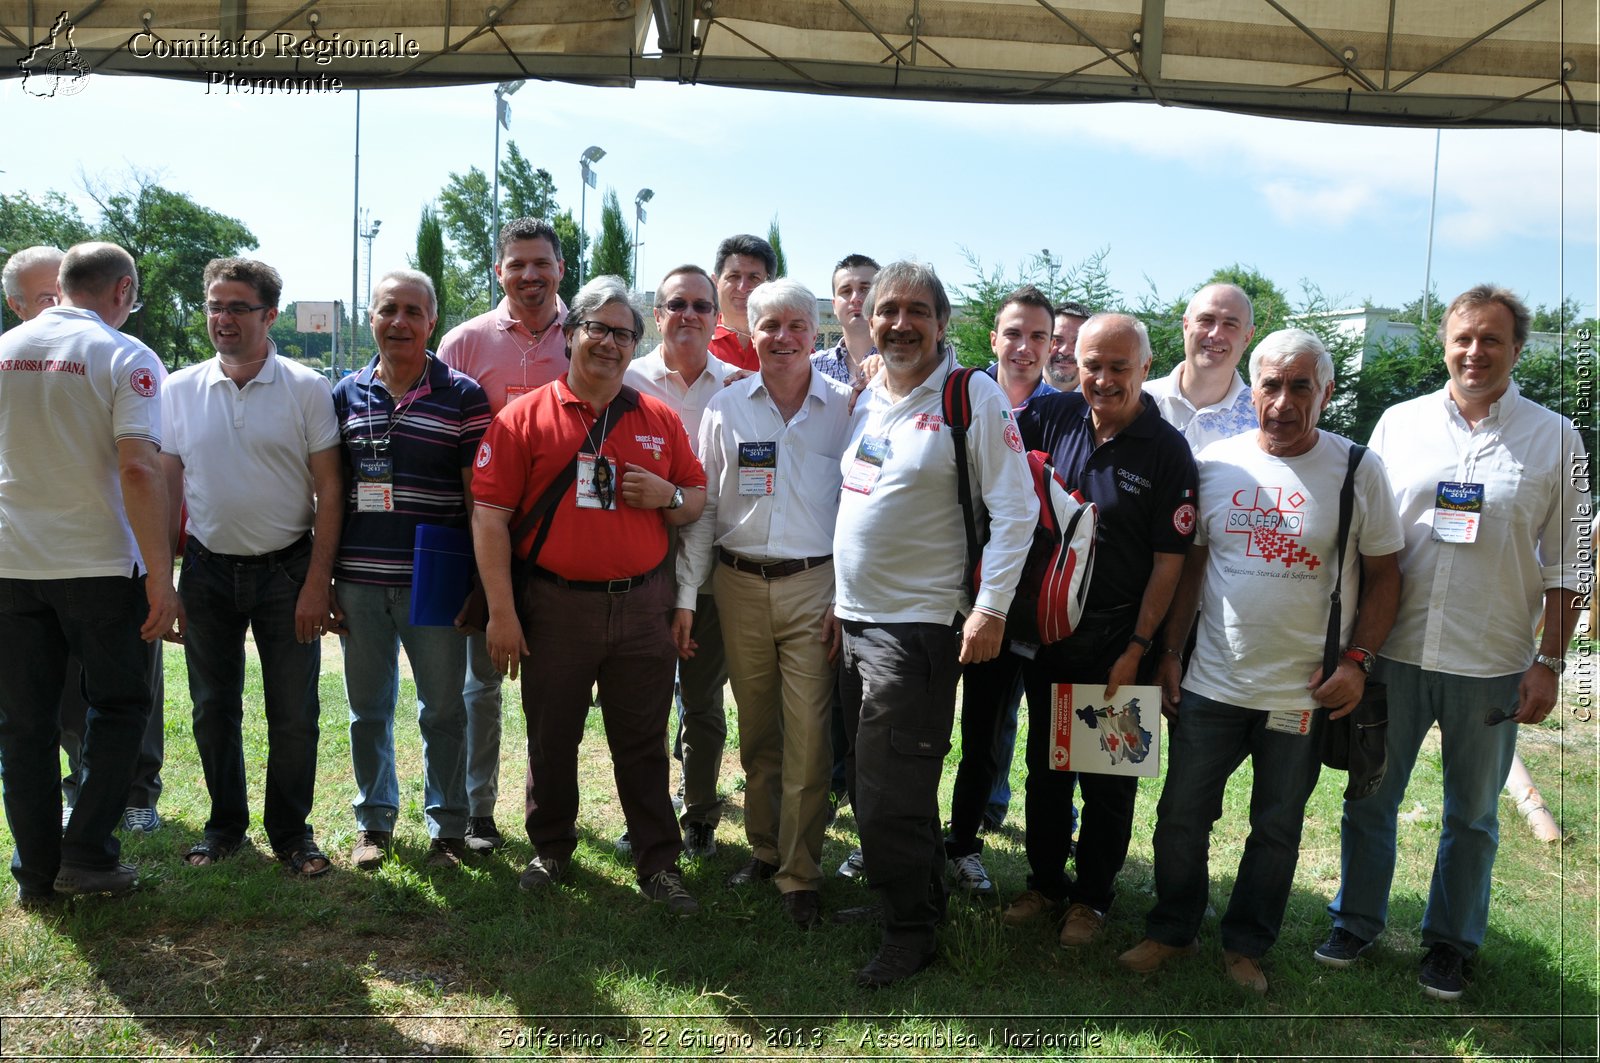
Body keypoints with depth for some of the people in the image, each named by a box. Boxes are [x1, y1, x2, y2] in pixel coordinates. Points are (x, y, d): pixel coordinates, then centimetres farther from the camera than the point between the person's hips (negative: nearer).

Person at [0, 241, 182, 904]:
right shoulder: (125, 357, -8)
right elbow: (137, 469, -18)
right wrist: (160, 575, -16)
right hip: (98, 564, -4)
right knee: (119, 706, 12)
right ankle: (87, 856, 9)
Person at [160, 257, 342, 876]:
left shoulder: (306, 389, -5)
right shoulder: (179, 390, 4)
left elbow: (329, 492, -5)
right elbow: (165, 489, 9)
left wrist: (316, 583, -11)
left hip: (285, 570, -3)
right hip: (207, 569, 3)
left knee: (294, 714, 3)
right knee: (213, 708, 12)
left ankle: (291, 830, 20)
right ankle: (225, 824, 29)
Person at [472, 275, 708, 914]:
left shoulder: (660, 420, 8)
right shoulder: (524, 418, -1)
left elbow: (698, 498, 16)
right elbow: (490, 515, -6)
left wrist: (668, 496, -9)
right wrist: (502, 613, -10)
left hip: (642, 605, 2)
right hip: (556, 608, -1)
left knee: (644, 742, 8)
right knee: (551, 738, 12)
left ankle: (659, 864, 20)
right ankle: (551, 850, 32)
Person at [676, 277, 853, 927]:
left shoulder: (844, 407, 1)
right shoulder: (726, 409, 7)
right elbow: (704, 507, 8)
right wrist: (687, 594, 3)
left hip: (815, 587, -2)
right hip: (740, 586, 2)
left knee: (807, 736, -3)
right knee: (756, 731, 12)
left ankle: (798, 874, 10)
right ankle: (763, 849, 29)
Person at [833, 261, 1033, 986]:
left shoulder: (974, 397, -9)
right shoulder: (866, 397, 12)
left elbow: (1014, 510, -12)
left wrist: (991, 608, -18)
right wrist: (839, 597, 15)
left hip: (917, 625, -7)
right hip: (854, 619, 7)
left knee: (890, 799, -3)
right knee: (872, 789, 16)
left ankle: (911, 933, 15)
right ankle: (906, 899, 34)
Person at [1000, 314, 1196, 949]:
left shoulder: (1167, 450, -12)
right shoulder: (1053, 416, -3)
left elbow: (1169, 561, -11)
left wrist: (1136, 648, -13)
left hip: (1115, 640, -3)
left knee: (1108, 776, 10)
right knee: (1044, 763, 16)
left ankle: (1093, 895, 28)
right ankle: (1045, 880, 33)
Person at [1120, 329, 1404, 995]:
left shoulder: (1358, 471, -5)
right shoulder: (1215, 464, 0)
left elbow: (1383, 574, 1)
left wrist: (1357, 661, -8)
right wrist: (1169, 652, 4)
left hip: (1305, 692, -1)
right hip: (1210, 684, 2)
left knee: (1278, 828, 13)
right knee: (1181, 818, 10)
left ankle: (1246, 945, 32)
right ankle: (1171, 931, 30)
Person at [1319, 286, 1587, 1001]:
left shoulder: (1555, 439, 0)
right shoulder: (1399, 423, 3)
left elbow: (1564, 565, 2)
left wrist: (1550, 663, -2)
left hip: (1492, 666, -1)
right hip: (1395, 649, 1)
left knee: (1473, 814, 13)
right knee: (1370, 796, 11)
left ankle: (1450, 942, 30)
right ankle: (1356, 922, 29)